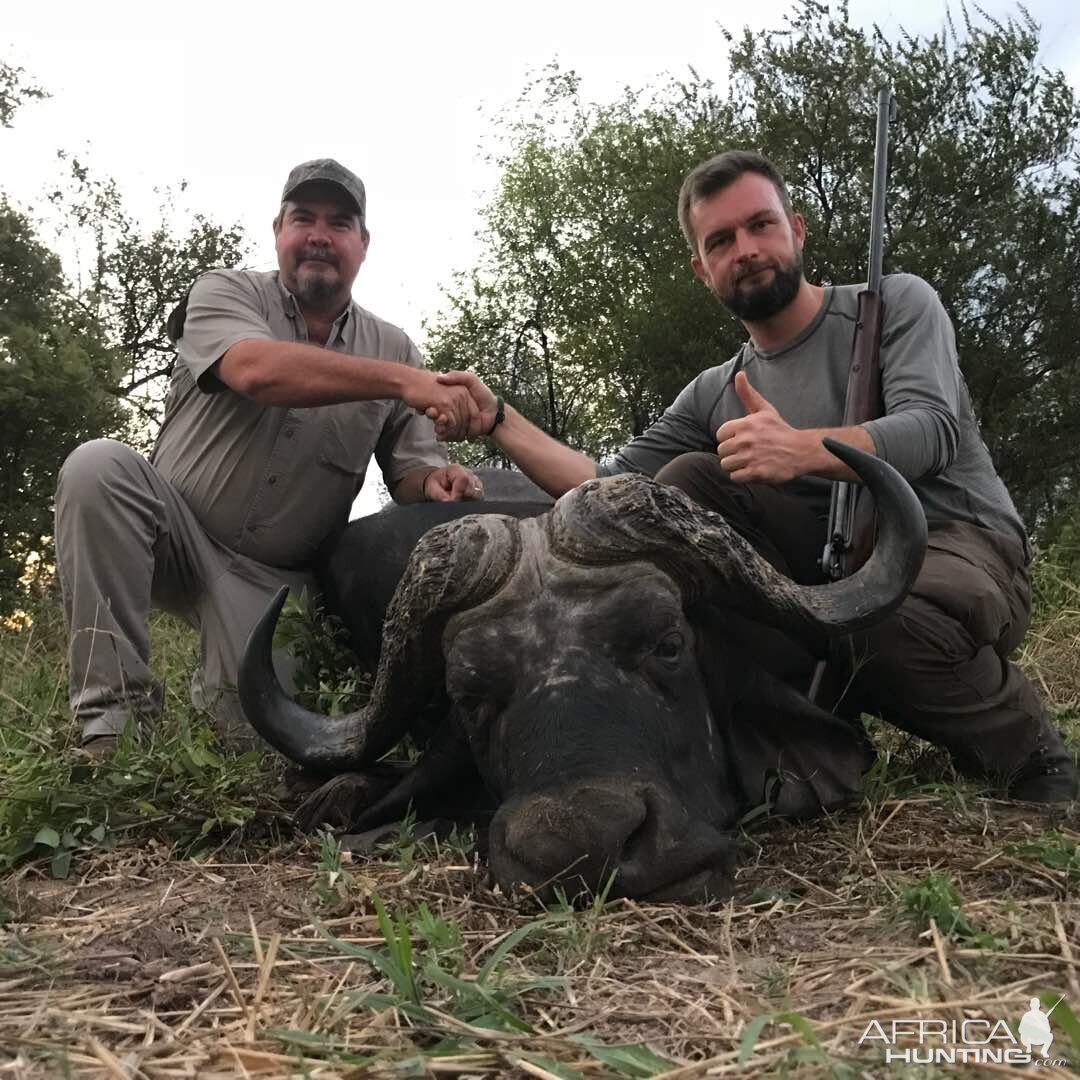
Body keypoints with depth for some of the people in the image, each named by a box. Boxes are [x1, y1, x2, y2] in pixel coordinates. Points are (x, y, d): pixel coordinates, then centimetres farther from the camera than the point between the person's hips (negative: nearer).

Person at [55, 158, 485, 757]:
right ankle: (114, 711, -21)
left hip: (271, 579, 1)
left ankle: (219, 687, 23)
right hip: (175, 531, 0)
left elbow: (412, 471, 0)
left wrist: (435, 480, -26)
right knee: (99, 465, -30)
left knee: (256, 730, -18)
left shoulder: (393, 347, 2)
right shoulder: (226, 293, -4)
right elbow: (257, 370, -28)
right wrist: (403, 381, -34)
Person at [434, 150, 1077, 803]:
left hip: (962, 546, -4)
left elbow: (932, 430, -17)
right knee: (684, 482, -12)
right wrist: (498, 420, -3)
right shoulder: (714, 395, 12)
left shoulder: (898, 303, 2)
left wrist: (804, 448, -36)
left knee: (887, 617, -39)